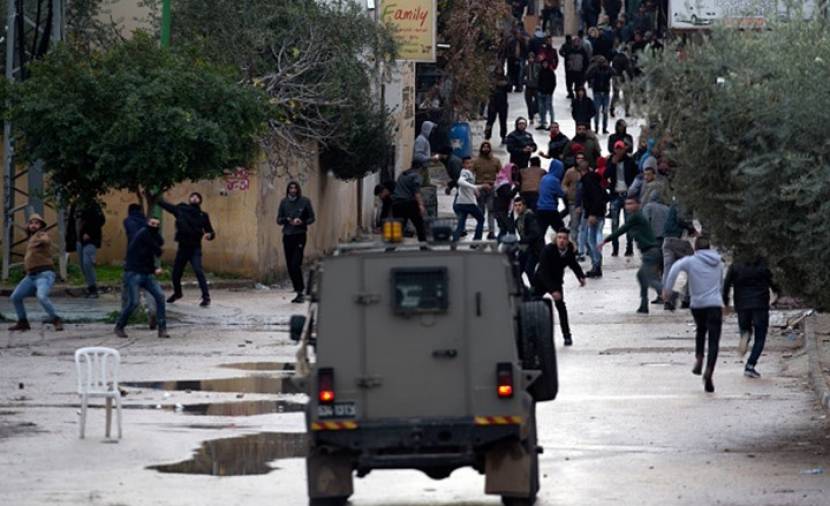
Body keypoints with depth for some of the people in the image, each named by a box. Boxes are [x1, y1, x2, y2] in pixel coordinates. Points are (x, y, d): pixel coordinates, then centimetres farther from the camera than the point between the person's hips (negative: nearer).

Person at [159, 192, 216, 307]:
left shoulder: (203, 216, 0)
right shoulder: (181, 209, 4)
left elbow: (211, 232, 4)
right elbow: (165, 204, 13)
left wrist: (209, 235, -19)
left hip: (195, 249, -3)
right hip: (182, 247, 3)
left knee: (198, 271, -20)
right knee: (176, 272, 12)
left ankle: (206, 297, -19)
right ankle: (177, 293, 39)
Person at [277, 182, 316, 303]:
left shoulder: (305, 201, 0)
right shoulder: (284, 202, 7)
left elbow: (312, 218, 4)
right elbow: (278, 220, 9)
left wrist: (302, 222, -15)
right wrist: (287, 220, -12)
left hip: (300, 235, -4)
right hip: (287, 236, 4)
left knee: (296, 264, -15)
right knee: (290, 265, 5)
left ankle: (300, 292, -11)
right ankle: (298, 292, 15)